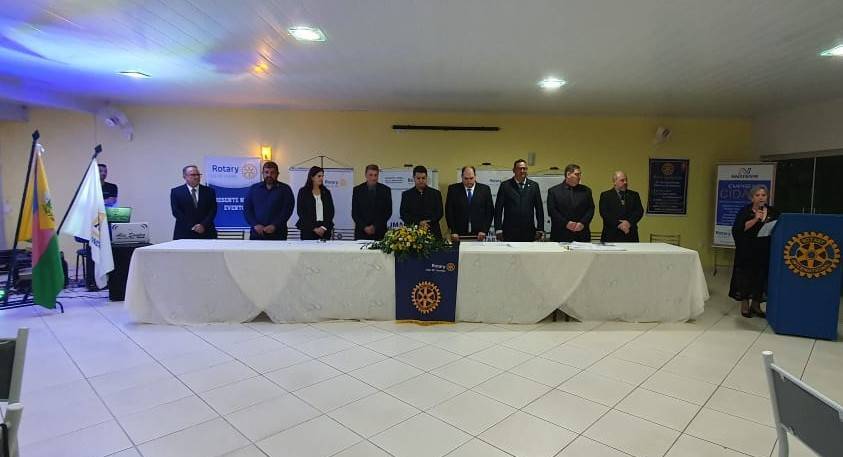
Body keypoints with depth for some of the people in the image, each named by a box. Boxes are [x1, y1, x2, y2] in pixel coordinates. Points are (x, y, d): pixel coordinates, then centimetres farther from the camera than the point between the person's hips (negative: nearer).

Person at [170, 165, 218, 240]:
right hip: (184, 233, -1)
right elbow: (176, 212, -2)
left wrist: (203, 225, -13)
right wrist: (192, 227, -12)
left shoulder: (209, 191, 9)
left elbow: (213, 211, 2)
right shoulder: (176, 191, 6)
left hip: (206, 233, 1)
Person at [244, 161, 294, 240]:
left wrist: (274, 226, -16)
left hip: (277, 234, -2)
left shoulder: (285, 189, 4)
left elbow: (287, 210, -5)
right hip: (256, 233, 2)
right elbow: (246, 209, 7)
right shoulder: (254, 188, 13)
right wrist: (255, 225, -9)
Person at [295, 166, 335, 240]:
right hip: (308, 229, -2)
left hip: (325, 229, 2)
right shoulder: (303, 191, 2)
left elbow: (331, 211, 8)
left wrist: (324, 227, -6)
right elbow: (300, 211, -2)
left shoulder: (326, 192, 11)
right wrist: (314, 228, -8)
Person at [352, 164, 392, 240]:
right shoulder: (357, 190, 4)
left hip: (379, 232, 0)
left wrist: (375, 227, -8)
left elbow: (388, 211, 1)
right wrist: (364, 227, -9)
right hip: (361, 232, 1)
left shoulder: (385, 190, 3)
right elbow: (354, 213, 3)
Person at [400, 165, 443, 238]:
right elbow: (403, 214, 2)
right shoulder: (406, 194, 10)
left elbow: (439, 212, 5)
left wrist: (428, 222, -13)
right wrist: (418, 222, -12)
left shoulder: (435, 193, 11)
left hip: (433, 232, 1)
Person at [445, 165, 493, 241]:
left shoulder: (485, 189, 5)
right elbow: (449, 211, 2)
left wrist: (484, 230, -5)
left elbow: (490, 212, 5)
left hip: (479, 235, 1)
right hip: (459, 235, 0)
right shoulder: (453, 189, 3)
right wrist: (453, 231, -6)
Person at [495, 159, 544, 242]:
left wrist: (540, 229, 3)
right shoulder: (505, 185, 3)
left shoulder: (534, 185, 9)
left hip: (529, 232, 2)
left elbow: (539, 209, 9)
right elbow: (498, 209, 1)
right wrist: (498, 229, -5)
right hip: (509, 233, -2)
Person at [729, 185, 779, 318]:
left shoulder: (773, 212, 9)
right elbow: (737, 229, -14)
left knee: (762, 277, 7)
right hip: (747, 251, -3)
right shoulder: (745, 211, -2)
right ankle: (745, 305, 12)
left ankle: (756, 305, 20)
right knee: (746, 276, 1)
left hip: (765, 252, 3)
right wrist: (755, 219, -19)